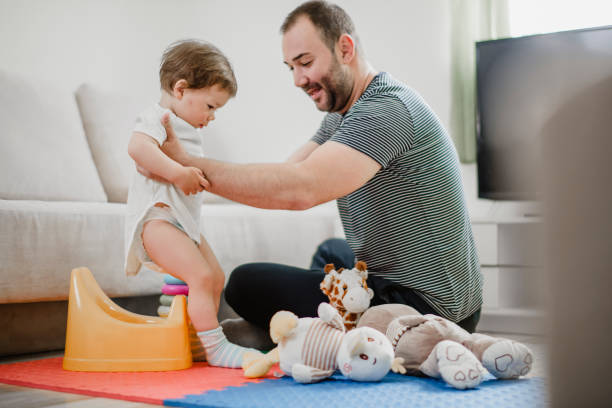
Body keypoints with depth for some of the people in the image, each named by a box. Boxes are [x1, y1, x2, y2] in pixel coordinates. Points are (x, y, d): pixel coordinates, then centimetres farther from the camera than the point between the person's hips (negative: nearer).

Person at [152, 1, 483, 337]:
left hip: (420, 304, -10)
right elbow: (285, 176, 2)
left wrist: (186, 164, -27)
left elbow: (300, 188, -33)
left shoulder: (387, 109, -22)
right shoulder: (340, 116, 11)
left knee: (246, 284, -9)